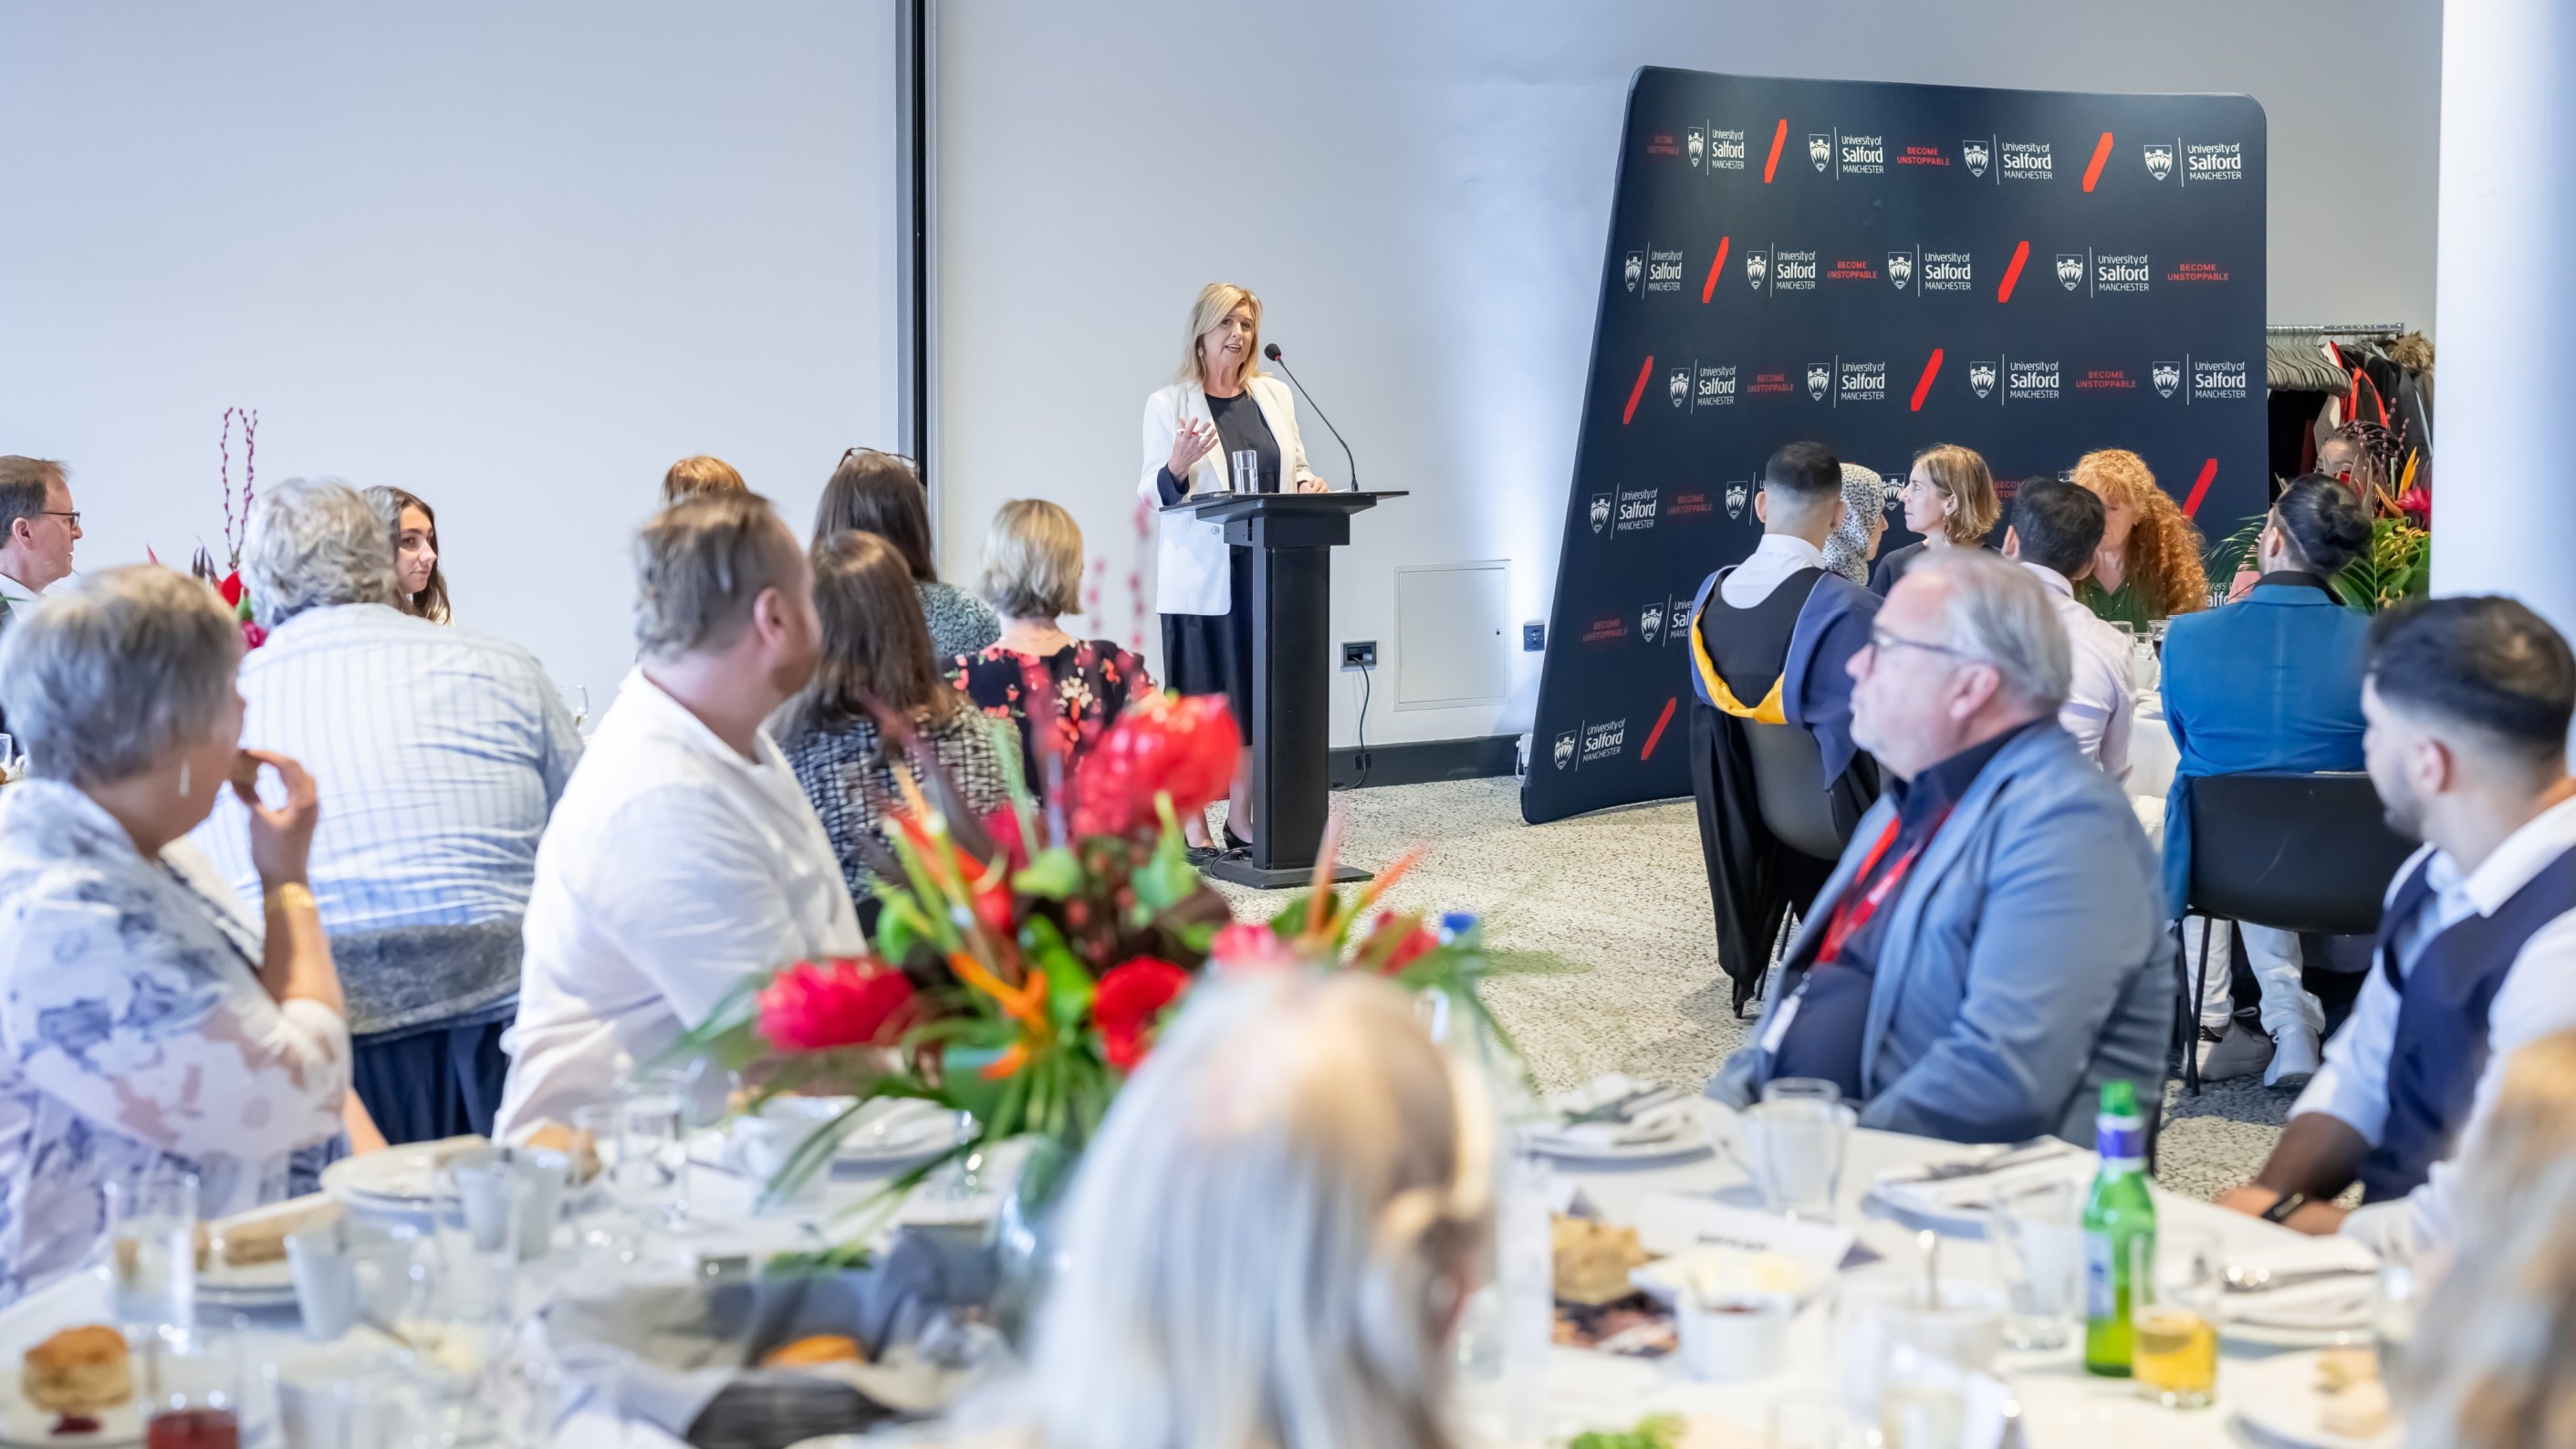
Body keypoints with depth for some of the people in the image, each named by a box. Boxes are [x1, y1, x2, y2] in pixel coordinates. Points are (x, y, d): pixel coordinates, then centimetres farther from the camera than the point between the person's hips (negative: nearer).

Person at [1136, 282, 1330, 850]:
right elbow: (1150, 493, -3)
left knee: (1256, 693, 6)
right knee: (1199, 697, -2)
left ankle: (1241, 819, 15)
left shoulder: (1276, 395, 13)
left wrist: (1307, 485, -3)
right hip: (1202, 574, -4)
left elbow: (1296, 469, 19)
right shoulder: (1168, 404, 0)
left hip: (1267, 568, 4)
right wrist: (1176, 467, -23)